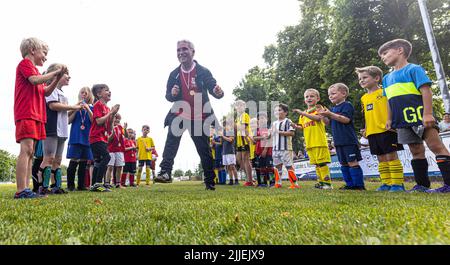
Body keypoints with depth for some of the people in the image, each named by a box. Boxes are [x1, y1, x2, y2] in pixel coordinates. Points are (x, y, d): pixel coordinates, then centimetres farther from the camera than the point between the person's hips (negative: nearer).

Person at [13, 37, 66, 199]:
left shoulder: (33, 69, 26)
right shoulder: (25, 63, 1)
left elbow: (46, 92, 24)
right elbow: (35, 80, -17)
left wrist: (57, 78, 14)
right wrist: (55, 72, -5)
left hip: (36, 115, 9)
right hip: (26, 114, -9)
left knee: (30, 153, 4)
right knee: (26, 150, -17)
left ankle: (25, 190, 5)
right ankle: (21, 191, -19)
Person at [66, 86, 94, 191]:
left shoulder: (91, 107, 11)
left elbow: (94, 121, -3)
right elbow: (69, 121, 2)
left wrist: (88, 109, -12)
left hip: (87, 137, 2)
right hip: (76, 137, -2)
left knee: (84, 162, 5)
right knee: (74, 161, -7)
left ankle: (81, 185, 13)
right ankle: (70, 185, 3)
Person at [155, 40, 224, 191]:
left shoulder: (203, 72, -3)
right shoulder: (174, 74, 6)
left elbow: (214, 90, -5)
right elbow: (168, 96, 11)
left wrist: (218, 92, -30)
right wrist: (172, 94, -14)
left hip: (199, 117, -2)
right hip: (179, 115, 2)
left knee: (204, 149, 6)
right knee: (171, 143, -16)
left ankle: (210, 181, 17)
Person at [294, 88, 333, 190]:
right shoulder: (303, 114, 18)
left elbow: (318, 118, -21)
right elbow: (302, 127, 19)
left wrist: (303, 113, -24)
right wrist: (295, 126, -1)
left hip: (320, 142, -6)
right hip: (309, 143, 6)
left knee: (322, 162, -7)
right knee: (316, 163, 11)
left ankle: (327, 182, 0)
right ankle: (321, 181, 19)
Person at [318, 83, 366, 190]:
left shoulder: (347, 105, -7)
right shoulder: (334, 108, 17)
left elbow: (346, 119, -20)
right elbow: (328, 122, 17)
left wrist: (330, 114, -22)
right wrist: (323, 115, -1)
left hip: (348, 140, -8)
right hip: (338, 141, 9)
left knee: (352, 162, -6)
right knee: (343, 163, 11)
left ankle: (359, 184, 2)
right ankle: (350, 184, 18)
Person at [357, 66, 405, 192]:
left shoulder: (384, 92, -3)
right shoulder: (364, 98, 17)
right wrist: (365, 129, 15)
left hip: (386, 130, -7)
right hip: (372, 133, 7)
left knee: (391, 156, -4)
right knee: (381, 158, 10)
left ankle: (397, 183, 3)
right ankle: (386, 183, 16)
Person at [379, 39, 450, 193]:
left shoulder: (413, 69, -3)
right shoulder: (387, 78, 18)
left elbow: (426, 90, -11)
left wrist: (427, 113, -19)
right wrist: (389, 119, 16)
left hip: (419, 116, -7)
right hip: (403, 122, 7)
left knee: (436, 146, -5)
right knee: (416, 151, 11)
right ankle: (422, 185, 17)